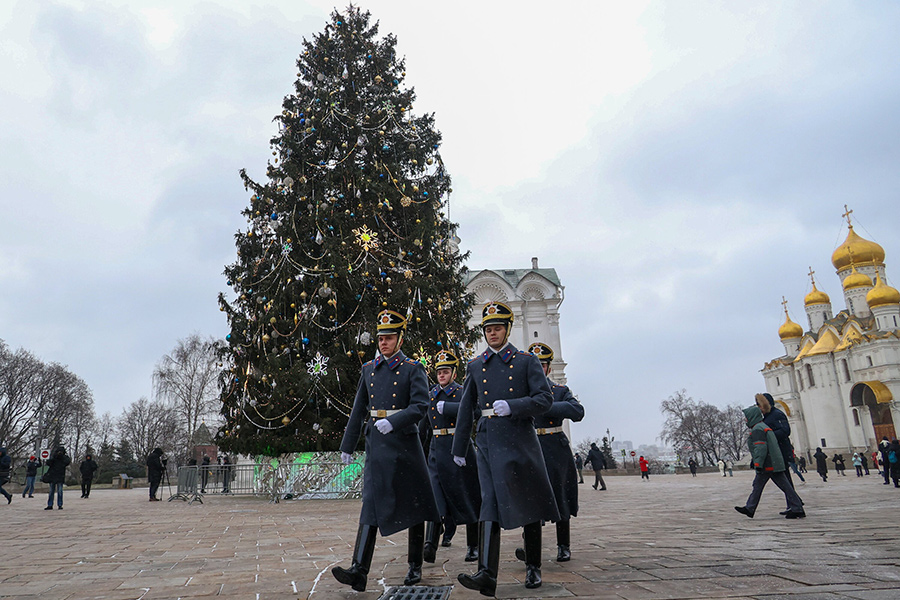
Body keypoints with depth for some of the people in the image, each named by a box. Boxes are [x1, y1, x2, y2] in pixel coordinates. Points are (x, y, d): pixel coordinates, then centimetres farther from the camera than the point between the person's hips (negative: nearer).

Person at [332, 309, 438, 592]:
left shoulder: (413, 368, -3)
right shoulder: (369, 369, 11)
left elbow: (420, 406, -14)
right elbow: (358, 410, 14)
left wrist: (392, 422, -27)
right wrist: (347, 446, 15)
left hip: (404, 442, -3)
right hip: (376, 444, 3)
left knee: (413, 505, 8)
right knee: (371, 505, -4)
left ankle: (415, 566, 23)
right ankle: (359, 571, -5)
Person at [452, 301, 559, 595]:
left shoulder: (526, 361, 3)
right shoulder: (476, 366, 11)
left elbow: (545, 399, -4)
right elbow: (466, 409, 15)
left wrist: (511, 406, -19)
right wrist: (459, 447, 15)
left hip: (520, 441, -1)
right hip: (487, 443, 2)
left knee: (528, 505, 8)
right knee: (491, 503, -8)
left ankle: (533, 567, 26)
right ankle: (487, 575, -12)